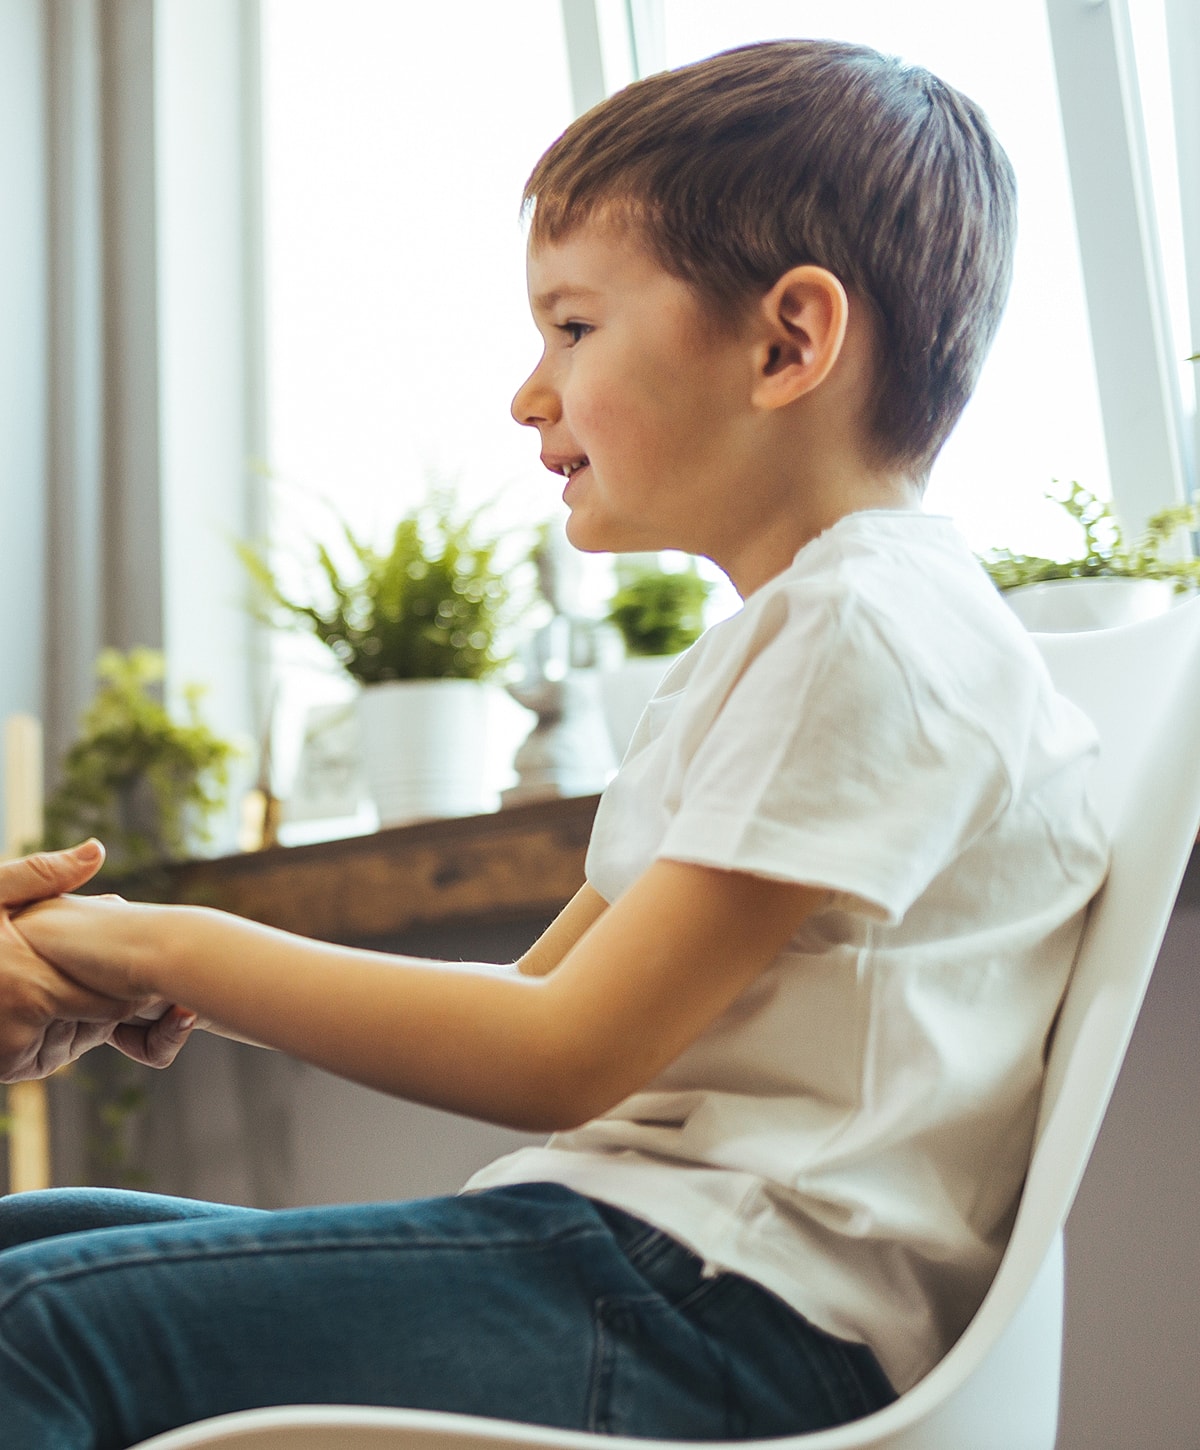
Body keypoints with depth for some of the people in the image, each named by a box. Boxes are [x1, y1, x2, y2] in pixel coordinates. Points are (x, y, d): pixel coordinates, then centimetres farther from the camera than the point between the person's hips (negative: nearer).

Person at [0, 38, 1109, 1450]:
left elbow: (564, 1057, -16)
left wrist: (184, 949, -6)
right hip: (633, 1249, 10)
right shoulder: (747, 656, 20)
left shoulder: (874, 633, -13)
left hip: (725, 1310, -9)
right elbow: (535, 990, 17)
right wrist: (172, 977, 6)